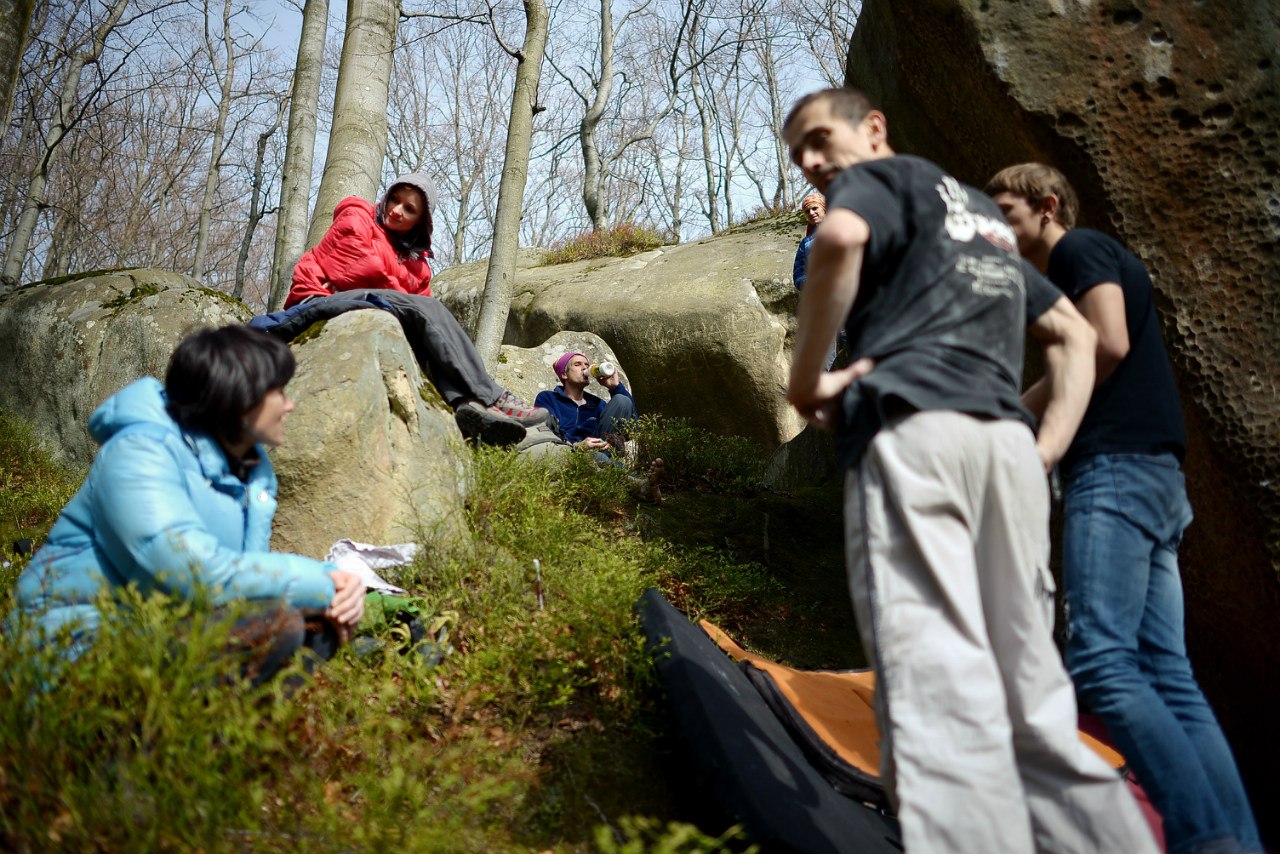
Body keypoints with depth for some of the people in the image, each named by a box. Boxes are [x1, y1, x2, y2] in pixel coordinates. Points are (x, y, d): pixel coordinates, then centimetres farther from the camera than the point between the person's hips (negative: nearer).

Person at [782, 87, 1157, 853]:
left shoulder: (876, 176, 12)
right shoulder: (984, 215, 35)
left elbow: (841, 237, -15)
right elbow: (1076, 332, 34)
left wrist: (807, 380, -5)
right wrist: (1052, 441, 22)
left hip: (913, 425, -7)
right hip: (1007, 438, 8)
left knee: (937, 686, -16)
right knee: (1033, 691, 8)